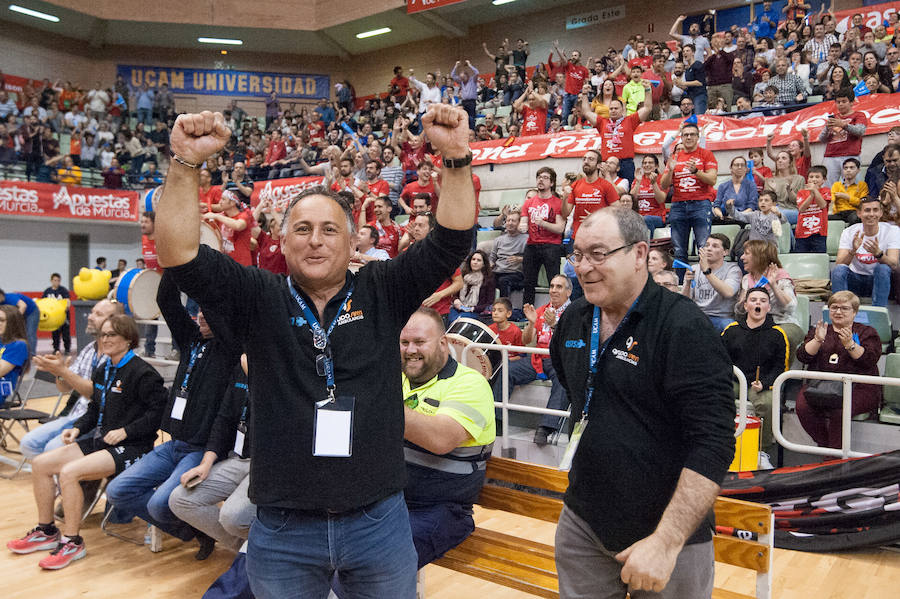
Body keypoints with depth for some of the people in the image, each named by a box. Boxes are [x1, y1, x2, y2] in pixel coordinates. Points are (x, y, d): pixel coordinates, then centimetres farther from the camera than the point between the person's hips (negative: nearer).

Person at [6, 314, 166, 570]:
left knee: (69, 472, -25)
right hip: (100, 441, 9)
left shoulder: (143, 373, -15)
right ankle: (46, 531, 16)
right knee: (40, 464, 2)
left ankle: (72, 541, -9)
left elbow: (157, 412, -18)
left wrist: (125, 431, -20)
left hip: (130, 447, -9)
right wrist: (77, 428, 6)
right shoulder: (102, 371, 13)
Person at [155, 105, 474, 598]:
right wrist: (186, 163, -23)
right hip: (281, 529, 0)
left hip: (379, 522, 1)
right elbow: (180, 253, -12)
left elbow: (451, 240, -8)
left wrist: (456, 157, -21)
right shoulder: (258, 299, -2)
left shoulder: (382, 294, -1)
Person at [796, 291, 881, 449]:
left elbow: (869, 360, -3)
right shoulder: (817, 331, 21)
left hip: (858, 387, -3)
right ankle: (824, 445, -9)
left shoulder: (867, 332, 14)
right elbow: (803, 356, 7)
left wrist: (849, 344, -17)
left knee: (839, 410, -33)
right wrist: (818, 340, -9)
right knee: (803, 407, -27)